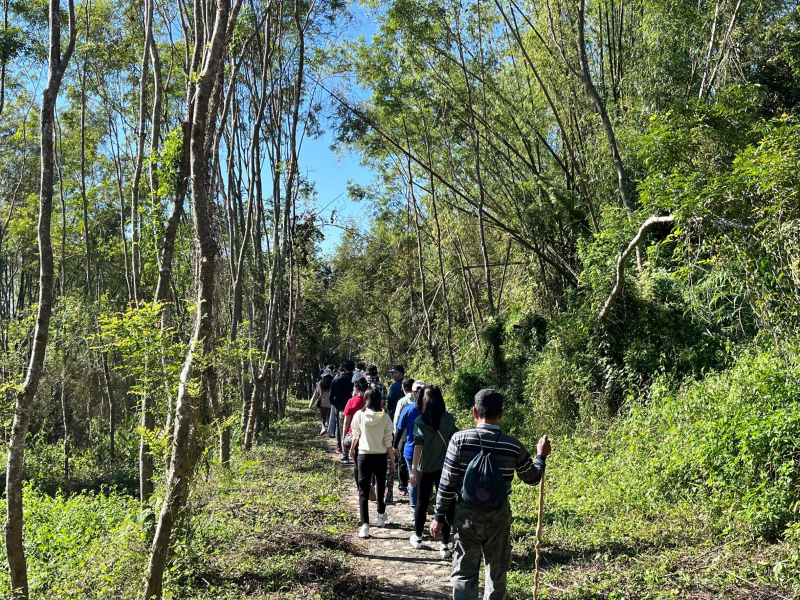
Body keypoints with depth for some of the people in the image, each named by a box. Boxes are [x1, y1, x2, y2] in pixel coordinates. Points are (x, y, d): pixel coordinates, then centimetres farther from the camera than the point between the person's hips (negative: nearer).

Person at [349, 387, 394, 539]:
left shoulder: (359, 415, -8)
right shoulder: (385, 417, -9)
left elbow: (355, 435, 6)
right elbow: (388, 442, -6)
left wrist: (352, 449, 26)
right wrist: (392, 461, 5)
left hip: (364, 456, -1)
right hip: (380, 457, 1)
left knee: (363, 491, 2)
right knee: (380, 488, 23)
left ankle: (365, 525, -8)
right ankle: (381, 516, 40)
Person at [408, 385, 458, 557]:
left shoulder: (420, 421, -10)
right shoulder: (449, 419, -4)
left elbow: (418, 445, -14)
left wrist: (413, 469, -12)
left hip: (425, 468, -1)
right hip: (444, 467, 1)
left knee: (422, 502, 15)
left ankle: (417, 537, 31)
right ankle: (444, 545, 5)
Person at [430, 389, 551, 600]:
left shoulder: (460, 439, -11)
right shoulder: (514, 446, -6)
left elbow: (447, 483, -9)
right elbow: (532, 478, 9)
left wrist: (439, 516, 1)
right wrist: (541, 456, 27)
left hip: (465, 513, -1)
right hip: (499, 515, 1)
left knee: (464, 573, 6)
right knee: (497, 573, 18)